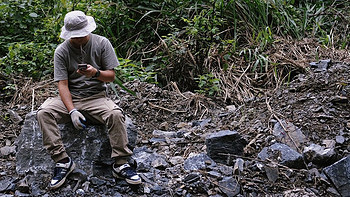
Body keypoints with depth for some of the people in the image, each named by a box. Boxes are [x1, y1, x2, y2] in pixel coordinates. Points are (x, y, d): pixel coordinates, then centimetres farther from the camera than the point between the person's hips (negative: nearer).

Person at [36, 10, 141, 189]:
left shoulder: (102, 43, 0)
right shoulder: (61, 51, 0)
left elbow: (111, 76, 0)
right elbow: (62, 84, -6)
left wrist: (96, 73, -24)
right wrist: (72, 111, -21)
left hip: (96, 96, -1)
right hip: (70, 97, 1)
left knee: (116, 114, -33)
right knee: (43, 113, -26)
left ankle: (120, 164, -22)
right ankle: (62, 161, -21)